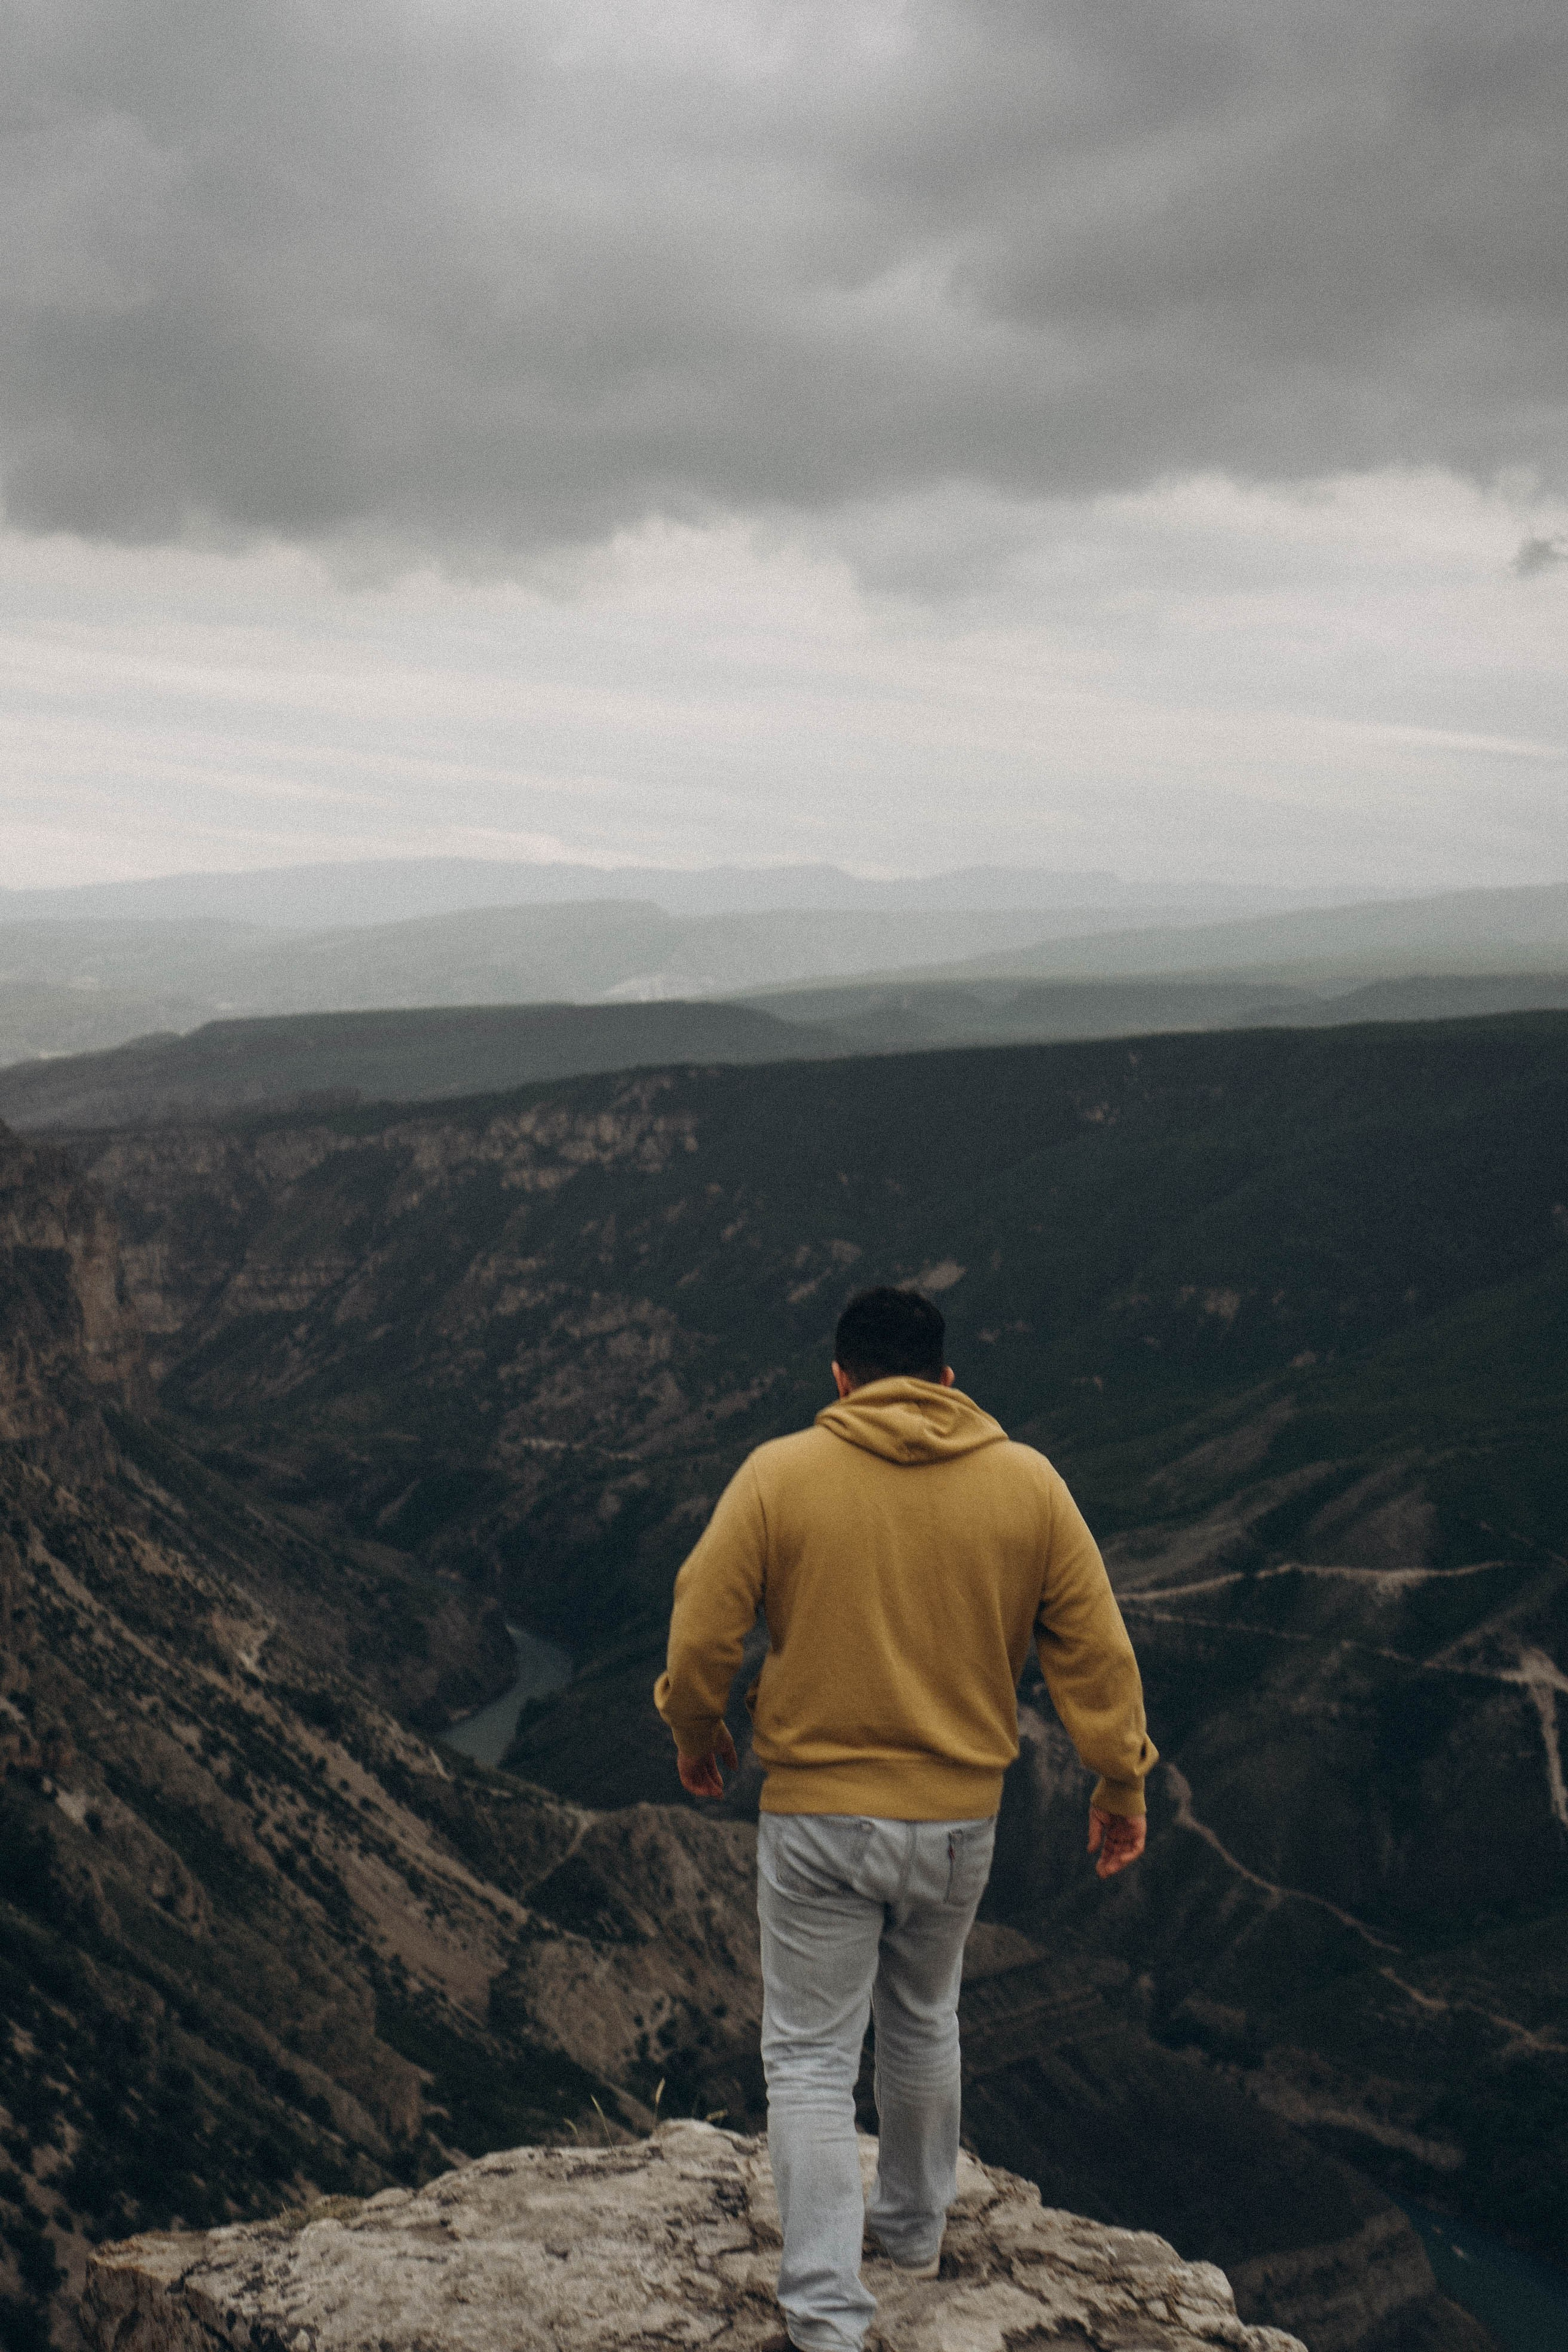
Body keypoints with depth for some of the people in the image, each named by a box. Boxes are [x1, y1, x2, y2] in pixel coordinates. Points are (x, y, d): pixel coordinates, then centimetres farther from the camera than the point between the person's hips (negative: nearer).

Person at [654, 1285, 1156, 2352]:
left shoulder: (778, 1474, -9)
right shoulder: (1029, 1482, -3)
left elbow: (700, 1639, -8)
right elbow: (1096, 1649, 0)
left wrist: (698, 1734, 11)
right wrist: (1122, 1783, 11)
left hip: (817, 1815, -3)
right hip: (960, 1818, 3)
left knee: (811, 2058, 8)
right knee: (923, 2025, 25)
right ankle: (917, 2227, 44)